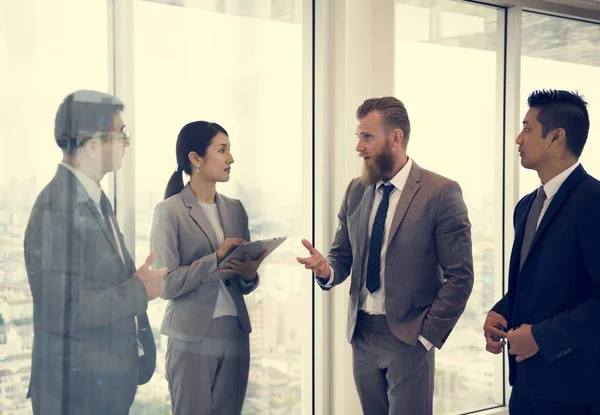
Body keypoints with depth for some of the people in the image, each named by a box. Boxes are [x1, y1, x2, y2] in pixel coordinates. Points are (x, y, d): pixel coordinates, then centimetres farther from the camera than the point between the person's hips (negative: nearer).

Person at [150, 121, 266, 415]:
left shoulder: (235, 209, 9)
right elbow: (166, 285, -13)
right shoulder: (169, 211, -7)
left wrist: (250, 275, -9)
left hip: (235, 334, 5)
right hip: (193, 338, -5)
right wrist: (215, 259, -18)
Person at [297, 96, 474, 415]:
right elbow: (343, 256, 10)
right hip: (362, 333, 5)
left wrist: (427, 334, -12)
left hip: (408, 336, -5)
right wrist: (326, 269, -12)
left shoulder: (441, 192, -11)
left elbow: (460, 277, -10)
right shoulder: (356, 191, 6)